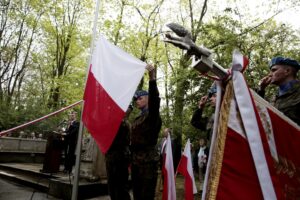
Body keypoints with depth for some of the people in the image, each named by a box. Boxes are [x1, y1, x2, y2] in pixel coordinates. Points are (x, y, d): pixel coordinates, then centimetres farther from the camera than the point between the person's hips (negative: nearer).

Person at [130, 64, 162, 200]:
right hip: (136, 160, 8)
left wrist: (152, 79, -38)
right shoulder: (138, 118, 16)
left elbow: (155, 100, -27)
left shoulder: (153, 115, -7)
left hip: (148, 161, -8)